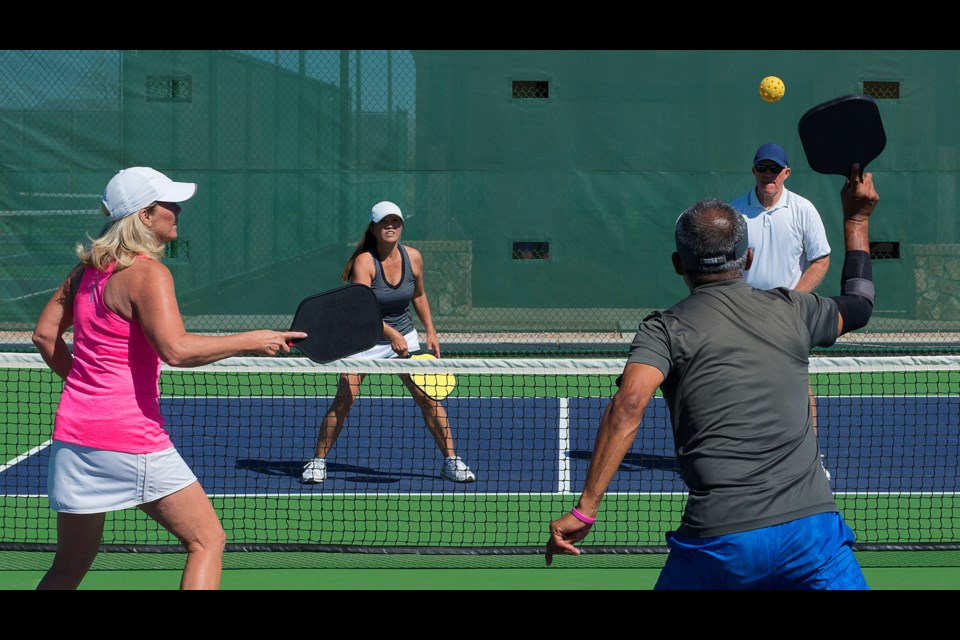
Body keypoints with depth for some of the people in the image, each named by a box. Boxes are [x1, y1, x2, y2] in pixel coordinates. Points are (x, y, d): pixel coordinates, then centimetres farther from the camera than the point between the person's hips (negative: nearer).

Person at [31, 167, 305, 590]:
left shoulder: (88, 269, 11)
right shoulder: (148, 273, -13)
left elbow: (45, 336, 17)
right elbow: (175, 350, -25)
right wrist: (252, 342, -19)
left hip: (73, 433, 8)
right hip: (132, 439, -8)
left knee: (69, 567, 16)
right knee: (207, 541, 3)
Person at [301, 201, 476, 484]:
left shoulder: (413, 257, -5)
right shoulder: (364, 261, -20)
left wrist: (430, 331, 9)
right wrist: (392, 334, -40)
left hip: (404, 338, 3)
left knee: (428, 397, -4)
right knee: (343, 401, -11)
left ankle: (451, 461, 7)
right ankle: (318, 461, 3)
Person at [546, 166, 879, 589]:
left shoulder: (665, 330, 3)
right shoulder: (791, 310, 12)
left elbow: (629, 404, -16)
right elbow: (859, 304, 34)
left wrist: (585, 510, -17)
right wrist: (856, 218, 47)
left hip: (717, 544, -1)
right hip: (812, 530, 1)